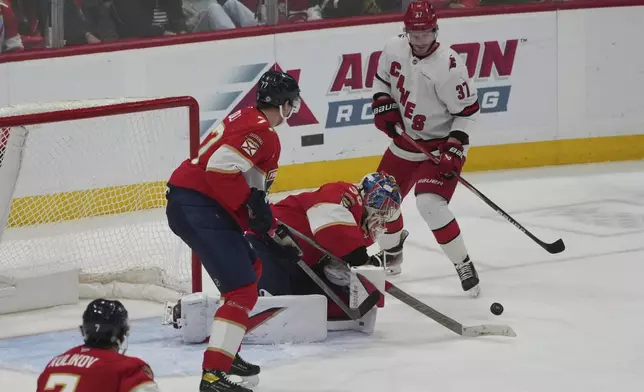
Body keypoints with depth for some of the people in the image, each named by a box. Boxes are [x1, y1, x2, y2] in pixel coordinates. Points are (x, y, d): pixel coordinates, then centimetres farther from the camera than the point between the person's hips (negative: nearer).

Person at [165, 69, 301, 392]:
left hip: (189, 202, 11)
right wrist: (251, 206, -18)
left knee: (251, 267, 27)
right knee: (243, 290, -14)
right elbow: (222, 167, -25)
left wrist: (261, 214, 19)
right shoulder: (261, 132, -13)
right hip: (199, 208, -11)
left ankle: (226, 353, 34)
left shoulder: (246, 119, 18)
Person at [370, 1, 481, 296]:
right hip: (406, 139, 7)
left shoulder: (448, 66, -25)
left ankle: (463, 266, -13)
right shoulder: (394, 49, -7)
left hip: (440, 146, -7)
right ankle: (391, 249, 45)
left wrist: (454, 148, -24)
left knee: (430, 204, -26)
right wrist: (383, 105, -3)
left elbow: (468, 109, -19)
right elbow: (382, 78, 14)